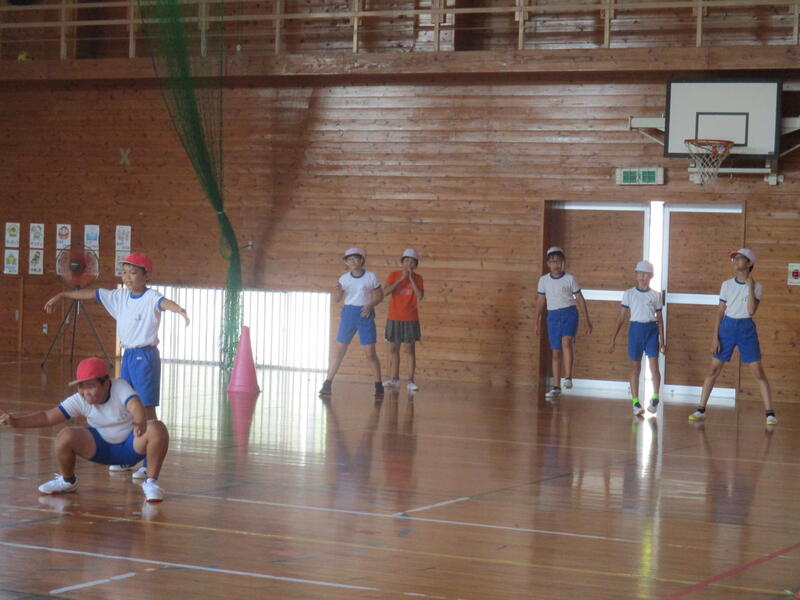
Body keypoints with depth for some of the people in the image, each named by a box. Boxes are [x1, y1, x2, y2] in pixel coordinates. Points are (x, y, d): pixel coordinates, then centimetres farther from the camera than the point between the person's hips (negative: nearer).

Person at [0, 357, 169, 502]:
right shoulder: (80, 400, -15)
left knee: (157, 429, -33)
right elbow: (48, 417, -16)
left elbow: (135, 405, -45)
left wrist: (140, 422, -68)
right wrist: (15, 421, -28)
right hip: (100, 448, 3)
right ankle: (67, 481, 8)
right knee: (65, 436, -23)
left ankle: (151, 482, -13)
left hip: (132, 446, -3)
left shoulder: (120, 387, -25)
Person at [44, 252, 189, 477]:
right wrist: (61, 295, 21)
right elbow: (91, 294, 16)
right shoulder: (120, 296, 8)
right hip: (128, 355, 8)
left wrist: (180, 310, -57)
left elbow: (164, 302, -35)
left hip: (146, 356, -8)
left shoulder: (151, 297, -13)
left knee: (147, 408, -7)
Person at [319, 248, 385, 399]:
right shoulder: (344, 278, 4)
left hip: (365, 315, -2)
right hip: (348, 313, 2)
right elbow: (338, 299, 3)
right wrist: (338, 291, -19)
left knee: (370, 353, -4)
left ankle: (379, 387, 8)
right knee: (338, 350, -1)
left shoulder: (371, 277, -1)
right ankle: (327, 385, 2)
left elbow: (379, 296, 6)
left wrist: (370, 305, -13)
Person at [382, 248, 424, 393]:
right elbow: (386, 292, -13)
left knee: (410, 350, -4)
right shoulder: (393, 275, 1)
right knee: (393, 349, 7)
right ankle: (395, 379, 16)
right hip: (394, 318, 1)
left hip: (410, 319, -1)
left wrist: (411, 279, -14)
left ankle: (411, 381, -3)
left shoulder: (418, 278, 1)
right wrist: (401, 279, -17)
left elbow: (420, 297, -12)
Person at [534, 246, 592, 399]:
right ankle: (556, 387, 11)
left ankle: (568, 378, -27)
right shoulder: (544, 280, 6)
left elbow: (580, 299, 3)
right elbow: (541, 301, 14)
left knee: (566, 341, -28)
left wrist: (586, 320, 1)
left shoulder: (570, 279, -1)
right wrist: (537, 322, 14)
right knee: (556, 352, 6)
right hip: (553, 316, 3)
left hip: (569, 313, -3)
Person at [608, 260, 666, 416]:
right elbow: (621, 317, 5)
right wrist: (613, 339, 2)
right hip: (635, 329, 0)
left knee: (654, 365, -11)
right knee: (635, 368, 4)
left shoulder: (655, 295, 6)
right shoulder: (629, 294, 4)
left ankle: (655, 398, 3)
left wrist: (662, 340, 7)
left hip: (652, 330, 0)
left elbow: (659, 319, 11)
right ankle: (635, 402, 9)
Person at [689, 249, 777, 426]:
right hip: (727, 326, 2)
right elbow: (720, 311, 5)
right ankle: (700, 410, 6)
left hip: (747, 328, -2)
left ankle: (770, 413, 0)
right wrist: (715, 336, -1)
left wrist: (750, 286, -16)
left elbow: (751, 311, -15)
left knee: (758, 371, -5)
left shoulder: (756, 287, -2)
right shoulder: (727, 285, 3)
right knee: (714, 368, 1)